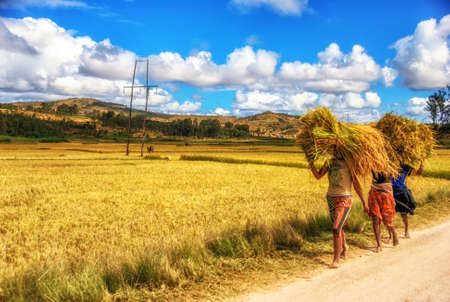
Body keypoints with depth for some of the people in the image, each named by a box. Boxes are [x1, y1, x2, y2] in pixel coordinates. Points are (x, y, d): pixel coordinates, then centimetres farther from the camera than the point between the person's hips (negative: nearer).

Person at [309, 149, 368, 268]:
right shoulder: (330, 162, 6)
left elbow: (356, 184, -4)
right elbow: (318, 176, 3)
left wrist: (364, 203, -1)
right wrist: (310, 163, -10)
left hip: (344, 199, -5)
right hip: (331, 198, 6)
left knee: (336, 229, -16)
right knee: (339, 227, 22)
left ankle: (336, 260, -12)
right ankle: (344, 248, 49)